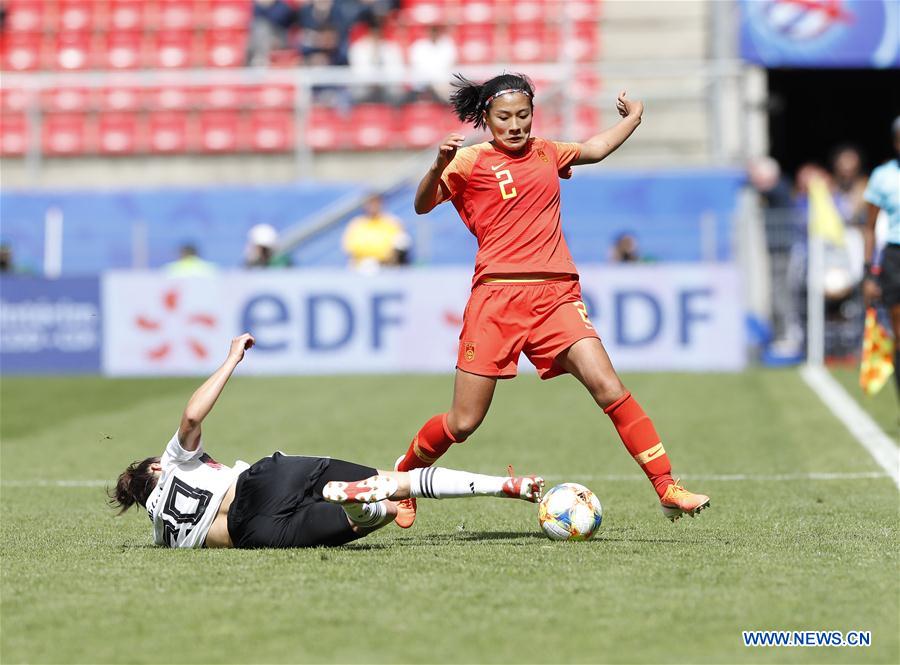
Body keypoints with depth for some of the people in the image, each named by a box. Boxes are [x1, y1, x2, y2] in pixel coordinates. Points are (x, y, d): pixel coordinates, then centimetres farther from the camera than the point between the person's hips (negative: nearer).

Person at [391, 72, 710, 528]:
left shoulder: (544, 152, 18)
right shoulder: (473, 161, 2)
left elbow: (594, 149, 39)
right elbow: (423, 205, -7)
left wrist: (632, 117, 49)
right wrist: (439, 165, -25)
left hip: (556, 296, 3)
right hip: (497, 297, -3)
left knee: (609, 388, -16)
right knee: (463, 424, -2)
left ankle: (667, 489, -15)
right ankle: (403, 474, 26)